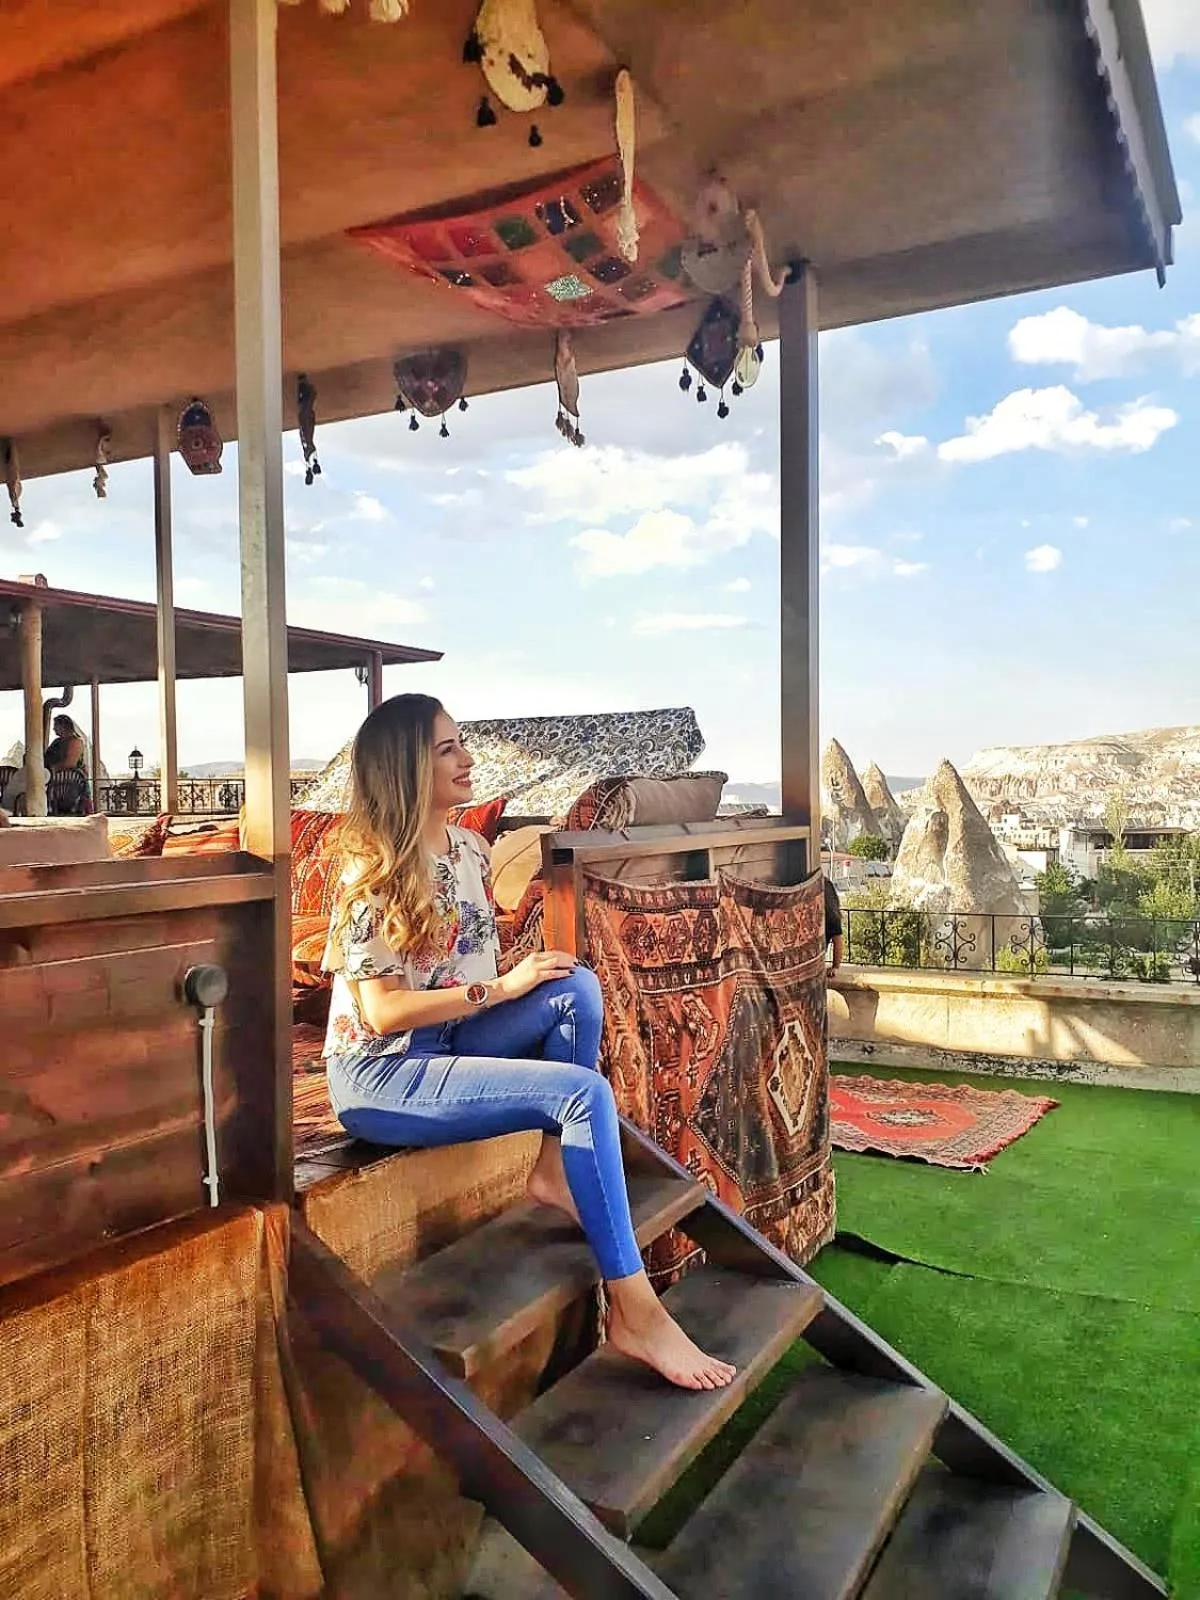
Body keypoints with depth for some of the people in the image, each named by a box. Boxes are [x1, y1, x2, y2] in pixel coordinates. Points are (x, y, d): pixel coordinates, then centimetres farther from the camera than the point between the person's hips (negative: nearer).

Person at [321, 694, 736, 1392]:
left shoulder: (471, 849, 7)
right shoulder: (376, 871, -16)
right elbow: (383, 1011, -19)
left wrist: (535, 978, -2)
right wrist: (502, 988, -18)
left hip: (446, 1045, 7)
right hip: (379, 1078, -7)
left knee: (577, 987, -16)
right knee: (584, 1092, -24)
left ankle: (554, 1171, -6)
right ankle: (635, 1313, -17)